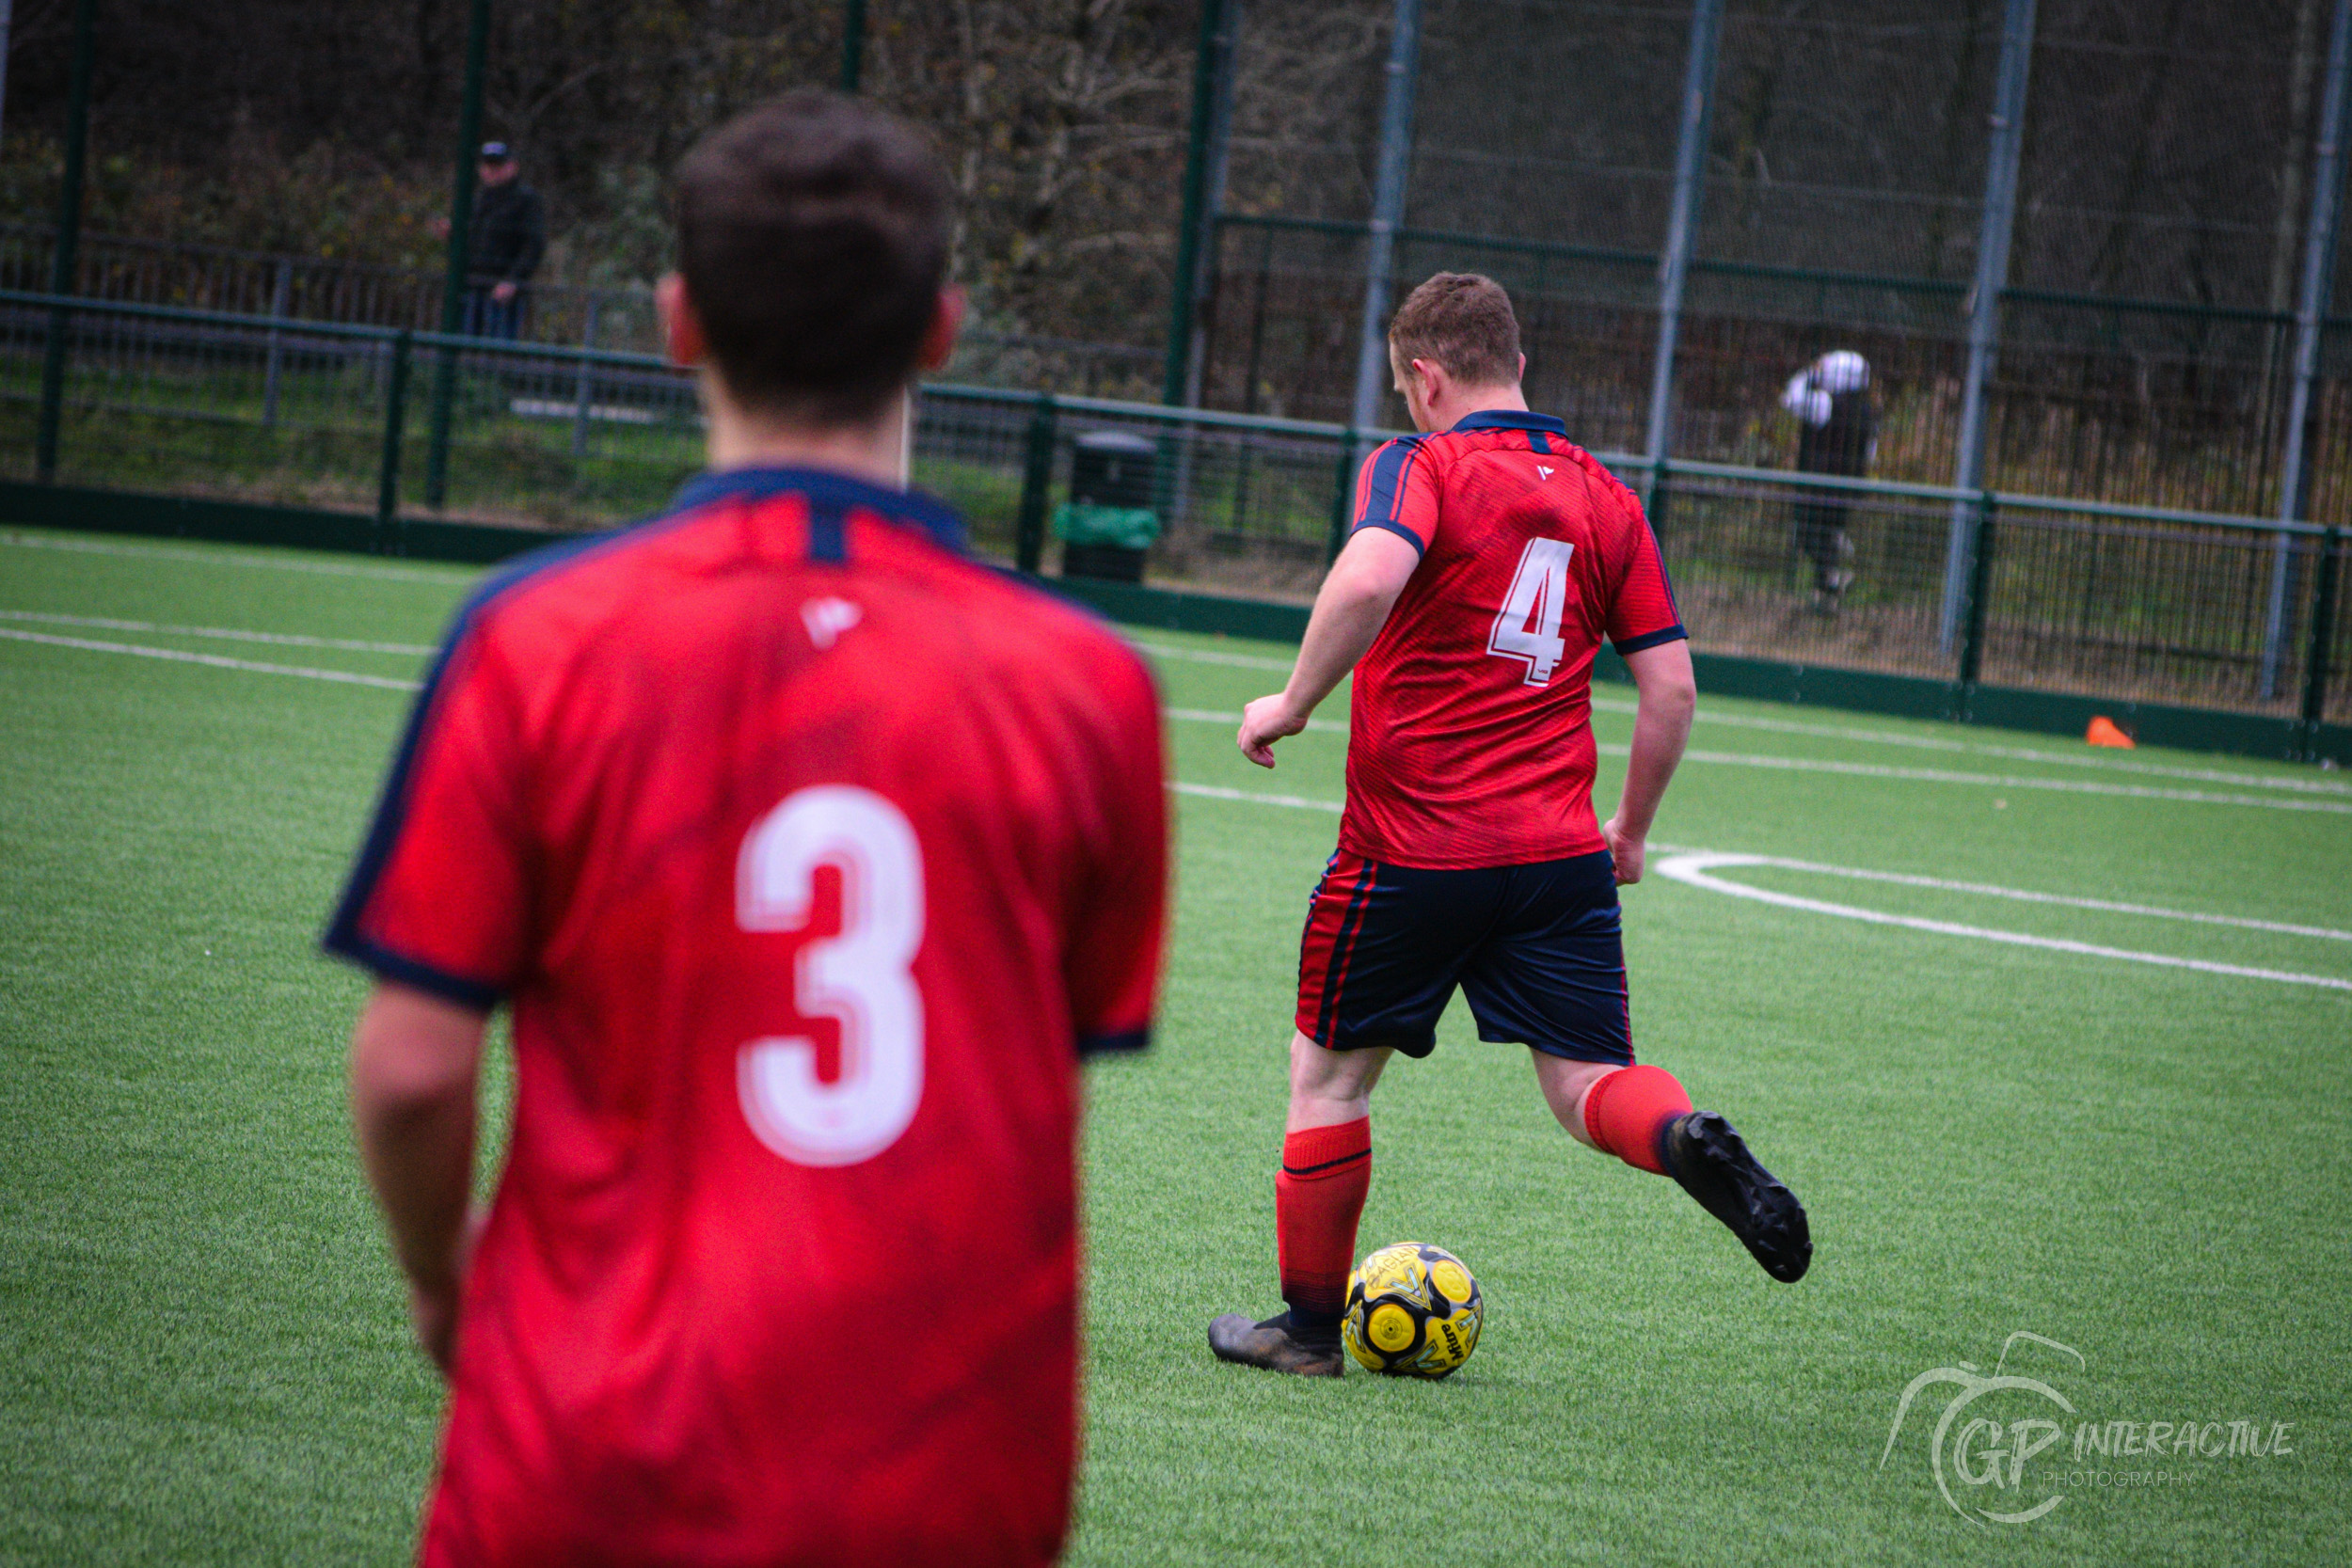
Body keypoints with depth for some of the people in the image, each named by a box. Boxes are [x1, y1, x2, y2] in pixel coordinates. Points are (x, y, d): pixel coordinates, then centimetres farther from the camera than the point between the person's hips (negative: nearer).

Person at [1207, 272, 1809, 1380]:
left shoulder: (1419, 466, -5)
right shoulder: (1606, 498, 11)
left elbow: (1369, 579, -27)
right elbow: (1670, 686, 8)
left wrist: (1294, 703, -15)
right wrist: (1630, 831, 20)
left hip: (1412, 850, -4)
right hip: (1560, 853, 4)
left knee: (1329, 1074, 14)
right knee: (1586, 1081, 3)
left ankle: (1311, 1327, 21)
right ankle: (1687, 1139, -30)